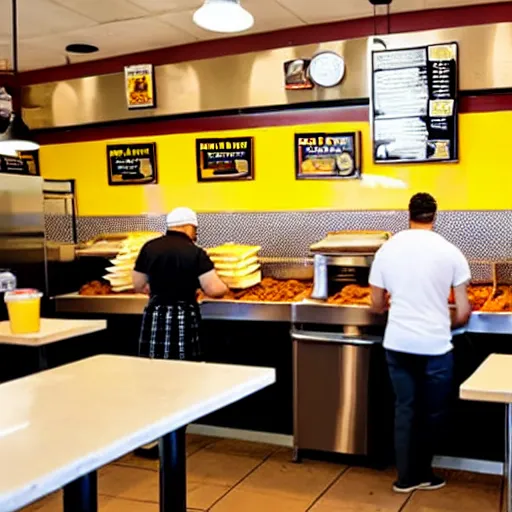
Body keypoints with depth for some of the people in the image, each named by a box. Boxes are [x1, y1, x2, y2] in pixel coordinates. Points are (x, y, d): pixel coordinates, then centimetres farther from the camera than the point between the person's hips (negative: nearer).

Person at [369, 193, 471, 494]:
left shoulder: (387, 249, 1)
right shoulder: (450, 252, -6)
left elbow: (377, 306, 9)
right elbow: (463, 312, -4)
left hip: (397, 344, 3)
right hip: (435, 346, -3)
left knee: (405, 408, 16)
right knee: (434, 412, 15)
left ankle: (406, 477, 22)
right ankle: (422, 474, 27)